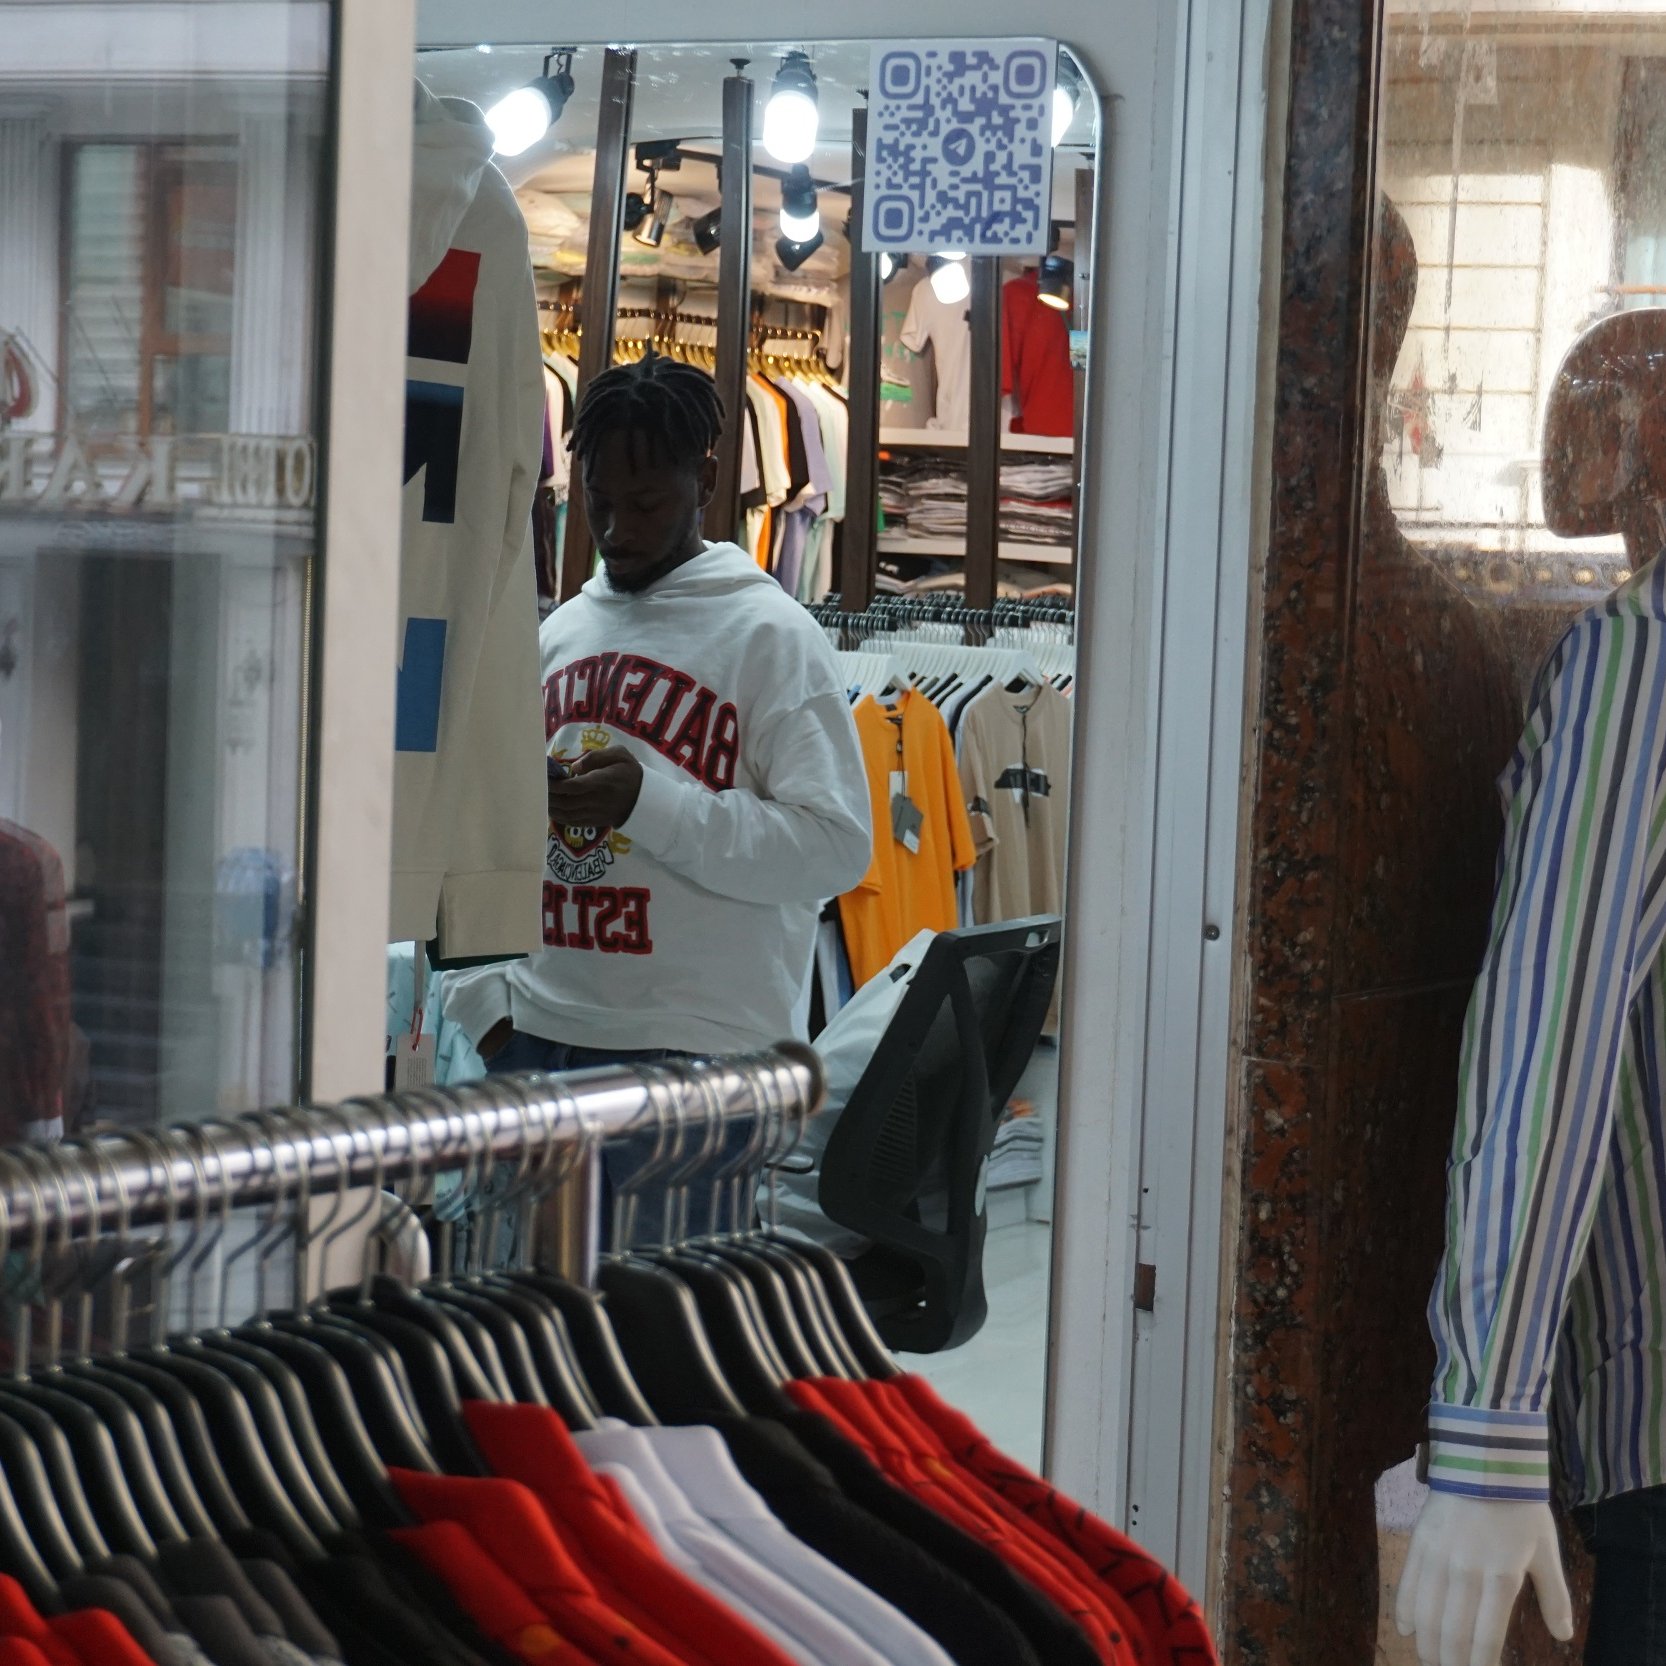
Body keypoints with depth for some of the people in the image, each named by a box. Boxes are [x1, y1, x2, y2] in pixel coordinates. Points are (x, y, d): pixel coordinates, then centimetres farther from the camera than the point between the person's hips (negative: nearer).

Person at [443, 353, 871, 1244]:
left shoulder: (770, 635, -4)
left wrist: (652, 803, -20)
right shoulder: (561, 632, 16)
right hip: (535, 1039, 6)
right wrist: (489, 1001, 10)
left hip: (693, 1051, -6)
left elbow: (837, 845, -13)